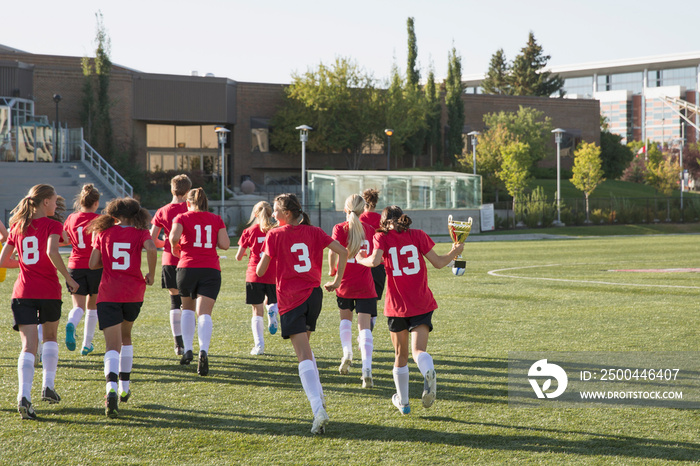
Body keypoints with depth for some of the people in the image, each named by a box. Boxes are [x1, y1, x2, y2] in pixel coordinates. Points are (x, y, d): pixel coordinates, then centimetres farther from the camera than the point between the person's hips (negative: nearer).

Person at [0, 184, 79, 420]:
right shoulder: (52, 225, -5)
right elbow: (52, 252, -23)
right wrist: (68, 278, -16)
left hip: (23, 292, 3)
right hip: (49, 291, -2)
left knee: (29, 345, -3)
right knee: (50, 337, 23)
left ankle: (24, 396, -22)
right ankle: (48, 386, 20)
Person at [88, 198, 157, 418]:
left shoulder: (103, 232, 6)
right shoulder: (140, 232, 1)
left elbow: (93, 264, 4)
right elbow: (151, 249, -19)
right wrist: (151, 274, -6)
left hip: (108, 294, -1)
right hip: (133, 292, 1)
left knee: (112, 345, -7)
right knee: (126, 336, 26)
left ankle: (112, 388, -32)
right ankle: (124, 387, 28)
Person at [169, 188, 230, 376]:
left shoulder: (182, 218, 4)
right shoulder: (216, 219, 11)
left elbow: (174, 236, -15)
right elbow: (225, 244, 2)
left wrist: (175, 247, 6)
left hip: (188, 267, 0)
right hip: (211, 269, 0)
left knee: (188, 309, 22)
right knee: (204, 313, -10)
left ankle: (188, 350, 16)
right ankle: (203, 351, -32)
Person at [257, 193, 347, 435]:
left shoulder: (275, 235, -3)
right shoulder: (313, 232, 7)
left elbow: (260, 271, -4)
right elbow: (343, 252, 0)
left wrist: (262, 260, 20)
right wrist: (337, 281, 10)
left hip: (290, 299, -4)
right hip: (314, 294, 4)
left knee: (304, 356, -10)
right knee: (305, 347, 27)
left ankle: (319, 411, -23)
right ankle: (318, 396, 26)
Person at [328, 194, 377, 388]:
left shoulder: (340, 229, -5)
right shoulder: (369, 230, 3)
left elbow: (333, 251, -16)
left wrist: (332, 270, 0)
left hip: (345, 283, 0)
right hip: (365, 285, 0)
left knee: (345, 318, 26)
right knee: (365, 326, -5)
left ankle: (347, 353, 10)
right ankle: (366, 370, -19)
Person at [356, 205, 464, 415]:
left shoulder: (382, 236, -1)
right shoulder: (418, 235, 4)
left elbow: (374, 261, -19)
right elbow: (438, 262, 5)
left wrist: (361, 259, 2)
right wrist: (455, 251, 23)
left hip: (397, 306, 0)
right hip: (422, 304, 1)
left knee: (400, 355, 16)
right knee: (418, 350, -8)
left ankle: (403, 401, 25)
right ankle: (429, 373, -43)